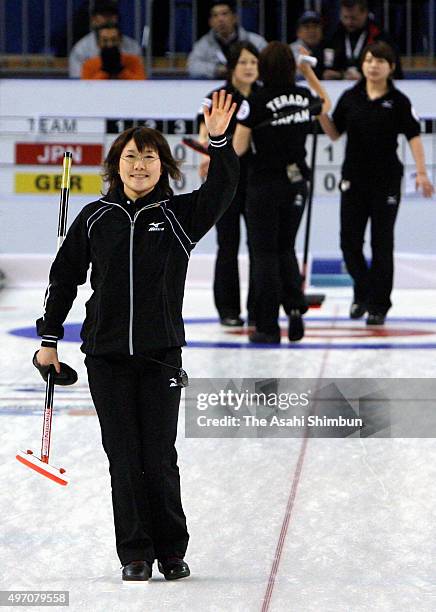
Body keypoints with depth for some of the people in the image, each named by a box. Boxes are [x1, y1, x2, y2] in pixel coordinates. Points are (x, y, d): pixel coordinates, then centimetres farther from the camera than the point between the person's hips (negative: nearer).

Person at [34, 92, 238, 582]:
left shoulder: (179, 215, 2)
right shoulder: (96, 218, 5)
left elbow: (221, 191, -15)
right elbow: (65, 276, 11)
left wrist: (220, 141, -30)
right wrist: (49, 337, 8)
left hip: (160, 355, -1)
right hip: (106, 356, 1)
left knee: (159, 459, 0)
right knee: (123, 459, 1)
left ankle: (171, 553, 13)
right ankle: (134, 554, 8)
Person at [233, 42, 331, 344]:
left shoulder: (255, 102, -14)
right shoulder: (304, 97, 1)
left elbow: (238, 148, -11)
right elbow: (326, 103, 25)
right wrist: (309, 72, 26)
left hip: (265, 183, -5)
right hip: (297, 182, 5)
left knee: (265, 253, 2)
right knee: (285, 248, 19)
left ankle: (268, 327, 3)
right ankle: (295, 307, 0)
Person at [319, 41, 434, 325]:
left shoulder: (398, 101, -5)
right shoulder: (350, 98, 3)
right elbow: (335, 133, 10)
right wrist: (321, 113, -8)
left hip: (386, 181, -3)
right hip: (354, 178, 3)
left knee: (381, 242, 1)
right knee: (350, 240, 3)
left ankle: (378, 304, 10)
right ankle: (362, 291, 26)